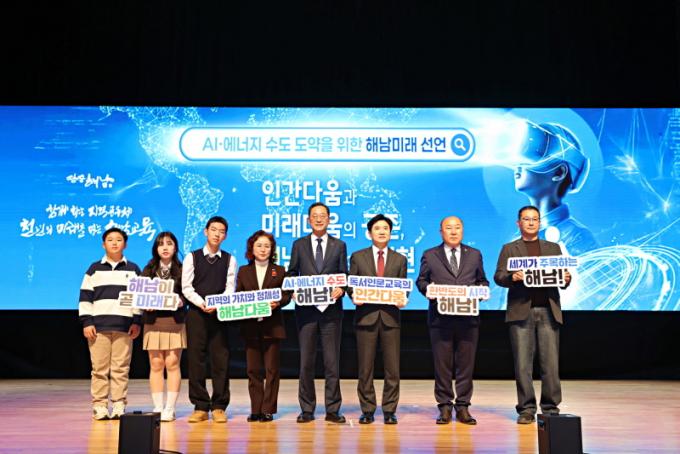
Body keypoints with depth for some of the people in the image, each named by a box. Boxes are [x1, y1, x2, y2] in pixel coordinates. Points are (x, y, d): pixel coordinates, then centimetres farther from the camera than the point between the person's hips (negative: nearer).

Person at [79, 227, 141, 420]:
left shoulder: (133, 269, 11)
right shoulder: (94, 269, 10)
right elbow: (85, 297, 6)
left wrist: (137, 321, 2)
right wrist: (86, 322, -2)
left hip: (124, 327, 0)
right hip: (98, 326, 0)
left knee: (121, 368, 0)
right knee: (99, 368, 0)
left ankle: (119, 405, 7)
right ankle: (99, 405, 7)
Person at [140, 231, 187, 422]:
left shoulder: (182, 270, 6)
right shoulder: (148, 270, 12)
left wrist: (181, 301, -19)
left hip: (175, 321, -2)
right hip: (153, 321, 2)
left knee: (172, 364, -4)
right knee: (156, 365, 2)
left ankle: (170, 408, 3)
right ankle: (158, 408, 9)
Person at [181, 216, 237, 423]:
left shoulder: (229, 260, 8)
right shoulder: (192, 257, 7)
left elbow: (230, 289, 1)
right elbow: (186, 287, 1)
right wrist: (202, 304, -13)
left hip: (220, 314, 0)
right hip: (196, 313, 0)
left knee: (220, 361, -1)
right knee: (195, 360, 0)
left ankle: (218, 407, 7)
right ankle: (200, 407, 8)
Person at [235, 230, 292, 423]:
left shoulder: (279, 271, 7)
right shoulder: (243, 271, 11)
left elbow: (287, 295, 3)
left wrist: (278, 302, -16)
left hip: (272, 326, -1)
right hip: (250, 327, 2)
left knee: (272, 369, -1)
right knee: (253, 369, 4)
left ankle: (268, 410, 7)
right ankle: (255, 410, 12)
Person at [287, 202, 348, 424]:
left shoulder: (339, 246, 9)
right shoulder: (299, 245, 10)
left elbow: (344, 276, 8)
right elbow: (291, 274, 10)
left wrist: (341, 289, -13)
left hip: (331, 309, 0)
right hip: (306, 309, 0)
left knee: (332, 361, 3)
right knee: (306, 361, 5)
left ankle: (333, 409, 11)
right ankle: (307, 409, 14)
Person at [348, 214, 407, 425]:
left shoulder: (400, 259, 12)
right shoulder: (357, 257, 9)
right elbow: (351, 284, 8)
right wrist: (354, 296, -12)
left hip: (390, 316, 1)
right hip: (366, 315, -1)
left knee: (392, 368, 2)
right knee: (365, 368, 3)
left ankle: (389, 410, 13)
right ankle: (367, 410, 14)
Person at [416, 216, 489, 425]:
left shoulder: (475, 255, 16)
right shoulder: (430, 255, 10)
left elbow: (482, 280, 17)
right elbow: (421, 281, 8)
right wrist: (428, 289, -12)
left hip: (468, 318, 2)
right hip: (441, 318, -1)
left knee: (466, 363, 3)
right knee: (442, 364, 2)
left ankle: (462, 406, 13)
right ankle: (445, 406, 12)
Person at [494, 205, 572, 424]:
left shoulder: (553, 248, 19)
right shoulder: (509, 249, 13)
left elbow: (561, 276, 11)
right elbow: (498, 276, 2)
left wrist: (566, 278, -12)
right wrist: (512, 277, -19)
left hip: (548, 310, 1)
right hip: (521, 310, -1)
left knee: (550, 362, -1)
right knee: (522, 363, -1)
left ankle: (551, 408, 9)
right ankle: (526, 409, 8)